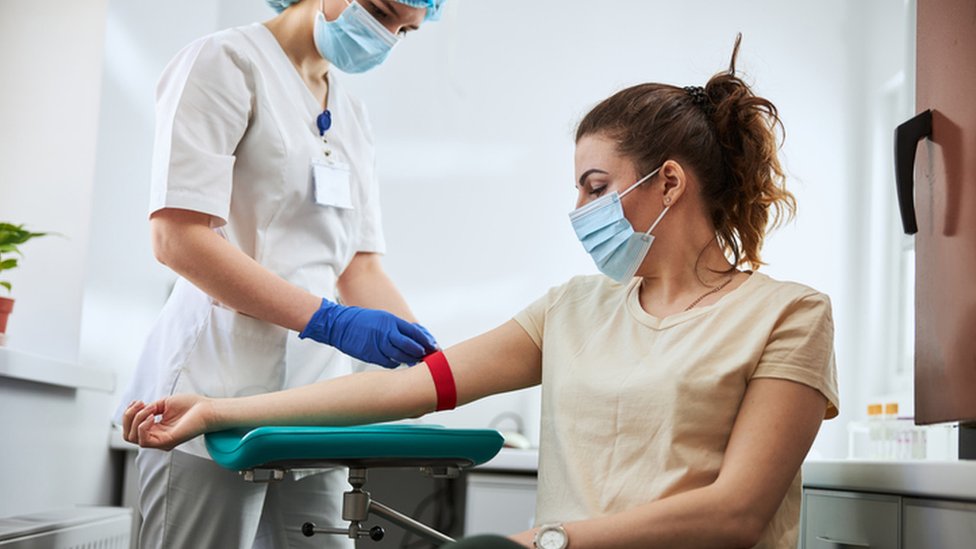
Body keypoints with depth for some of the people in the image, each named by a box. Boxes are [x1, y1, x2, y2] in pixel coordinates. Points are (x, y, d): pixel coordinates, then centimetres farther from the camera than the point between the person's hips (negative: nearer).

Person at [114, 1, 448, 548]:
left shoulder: (354, 117, 18)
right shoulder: (227, 61, -4)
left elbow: (361, 265, 13)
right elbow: (178, 237, -15)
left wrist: (432, 361, -3)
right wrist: (329, 320, -21)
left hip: (313, 408, 7)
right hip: (220, 396, -7)